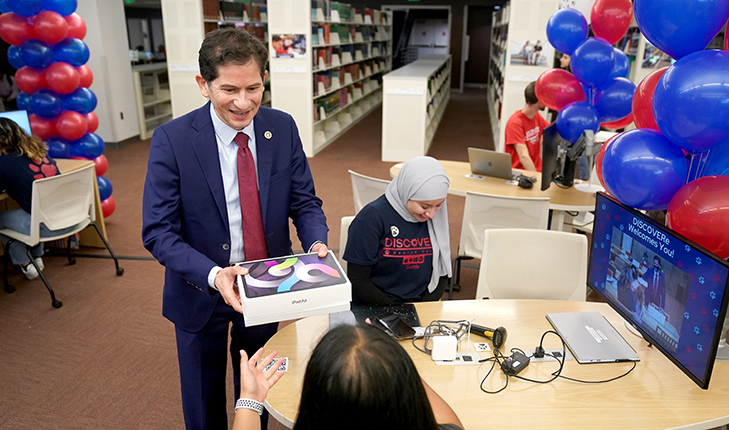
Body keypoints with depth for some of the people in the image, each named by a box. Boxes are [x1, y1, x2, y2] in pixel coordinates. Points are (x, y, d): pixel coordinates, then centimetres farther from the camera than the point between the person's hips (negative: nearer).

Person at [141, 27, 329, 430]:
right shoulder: (172, 139, -20)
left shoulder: (283, 128, -10)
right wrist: (213, 275, -35)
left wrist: (316, 243, -25)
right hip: (201, 292, -2)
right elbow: (158, 232, -20)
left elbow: (305, 202, -4)